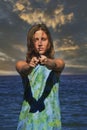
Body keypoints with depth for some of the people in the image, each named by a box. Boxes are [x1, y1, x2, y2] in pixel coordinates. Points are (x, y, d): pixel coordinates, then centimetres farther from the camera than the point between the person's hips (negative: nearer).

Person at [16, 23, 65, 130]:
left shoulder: (59, 63, 5)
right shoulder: (22, 64, 5)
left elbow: (54, 65, -17)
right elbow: (24, 70, -17)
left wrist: (47, 62, -39)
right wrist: (29, 66, -39)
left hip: (50, 119, 0)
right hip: (29, 118, 0)